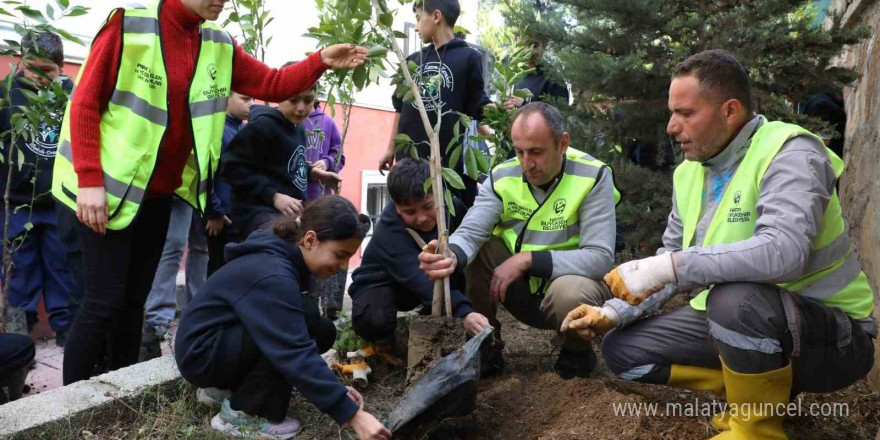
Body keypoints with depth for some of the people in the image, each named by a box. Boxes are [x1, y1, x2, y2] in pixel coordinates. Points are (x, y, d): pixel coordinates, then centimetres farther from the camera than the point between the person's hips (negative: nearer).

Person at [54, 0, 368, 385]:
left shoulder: (219, 46, 4)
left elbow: (273, 84, 5)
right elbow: (84, 103, -12)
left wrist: (321, 61, -11)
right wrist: (89, 181, -17)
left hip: (159, 196, 5)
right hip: (109, 188, -5)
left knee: (133, 300, 12)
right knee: (105, 300, -6)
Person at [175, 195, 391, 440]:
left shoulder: (282, 258, -1)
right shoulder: (273, 275, -29)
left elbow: (296, 346, 5)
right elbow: (295, 355, -35)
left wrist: (334, 388, -2)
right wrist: (353, 415, -35)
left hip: (229, 338, 9)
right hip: (201, 352, -9)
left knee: (322, 332, 1)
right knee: (308, 324, -25)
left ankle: (225, 387, 10)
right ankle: (241, 413, -11)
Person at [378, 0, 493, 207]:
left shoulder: (468, 57, 1)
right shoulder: (413, 61, 15)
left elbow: (477, 106, -1)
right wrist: (391, 149, 19)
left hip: (450, 158, -4)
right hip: (409, 157, 5)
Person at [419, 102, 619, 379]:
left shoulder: (593, 177, -20)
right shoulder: (502, 177, -11)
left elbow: (601, 258, -25)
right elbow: (469, 232, -21)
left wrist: (527, 259, -32)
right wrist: (451, 257, -46)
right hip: (521, 289, 3)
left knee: (570, 292, -37)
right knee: (474, 248, -19)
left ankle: (578, 351, -1)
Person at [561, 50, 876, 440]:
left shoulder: (789, 153, -20)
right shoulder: (689, 173, 3)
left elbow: (783, 252, -38)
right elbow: (672, 262, 9)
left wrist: (664, 268, -39)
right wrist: (613, 313, -5)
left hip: (831, 334, -7)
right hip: (729, 319, 8)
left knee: (735, 298, -39)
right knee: (622, 349, 1)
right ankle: (765, 389, 10)